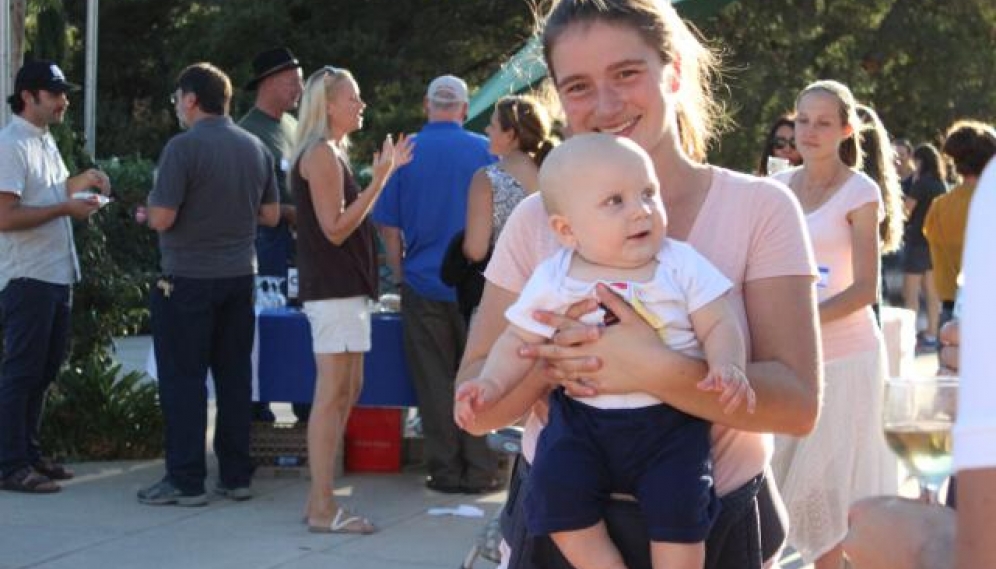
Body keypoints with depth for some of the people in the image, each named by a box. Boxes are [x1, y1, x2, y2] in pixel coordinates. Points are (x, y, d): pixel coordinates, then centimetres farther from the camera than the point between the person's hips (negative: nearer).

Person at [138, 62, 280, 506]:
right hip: (239, 277, 6)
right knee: (234, 376, 11)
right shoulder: (256, 148, 6)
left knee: (183, 379, 1)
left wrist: (150, 211, 4)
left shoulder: (183, 147, -15)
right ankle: (236, 476, 14)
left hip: (187, 278, -6)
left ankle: (186, 481, 2)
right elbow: (270, 215, 11)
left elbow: (162, 218, -17)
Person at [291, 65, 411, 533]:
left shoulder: (330, 153, 19)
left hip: (343, 287, 11)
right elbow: (336, 228, -18)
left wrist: (383, 175, 18)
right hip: (333, 289, -11)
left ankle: (320, 500, 17)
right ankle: (323, 509, -7)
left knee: (346, 391, 13)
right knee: (332, 395, -9)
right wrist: (378, 181, -20)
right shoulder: (322, 154, -13)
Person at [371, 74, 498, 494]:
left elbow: (389, 225, 0)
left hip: (422, 283, 0)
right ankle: (480, 470, 7)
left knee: (434, 382, 7)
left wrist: (399, 276, 12)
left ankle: (445, 471, 10)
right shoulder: (484, 151, -4)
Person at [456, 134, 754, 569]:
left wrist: (727, 368, -23)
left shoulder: (683, 265, -3)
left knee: (678, 501, -20)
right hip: (583, 419, 2)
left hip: (669, 421, -1)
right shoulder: (553, 280, 0)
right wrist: (491, 384, -8)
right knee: (555, 488, -18)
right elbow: (519, 341, 9)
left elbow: (719, 326, -2)